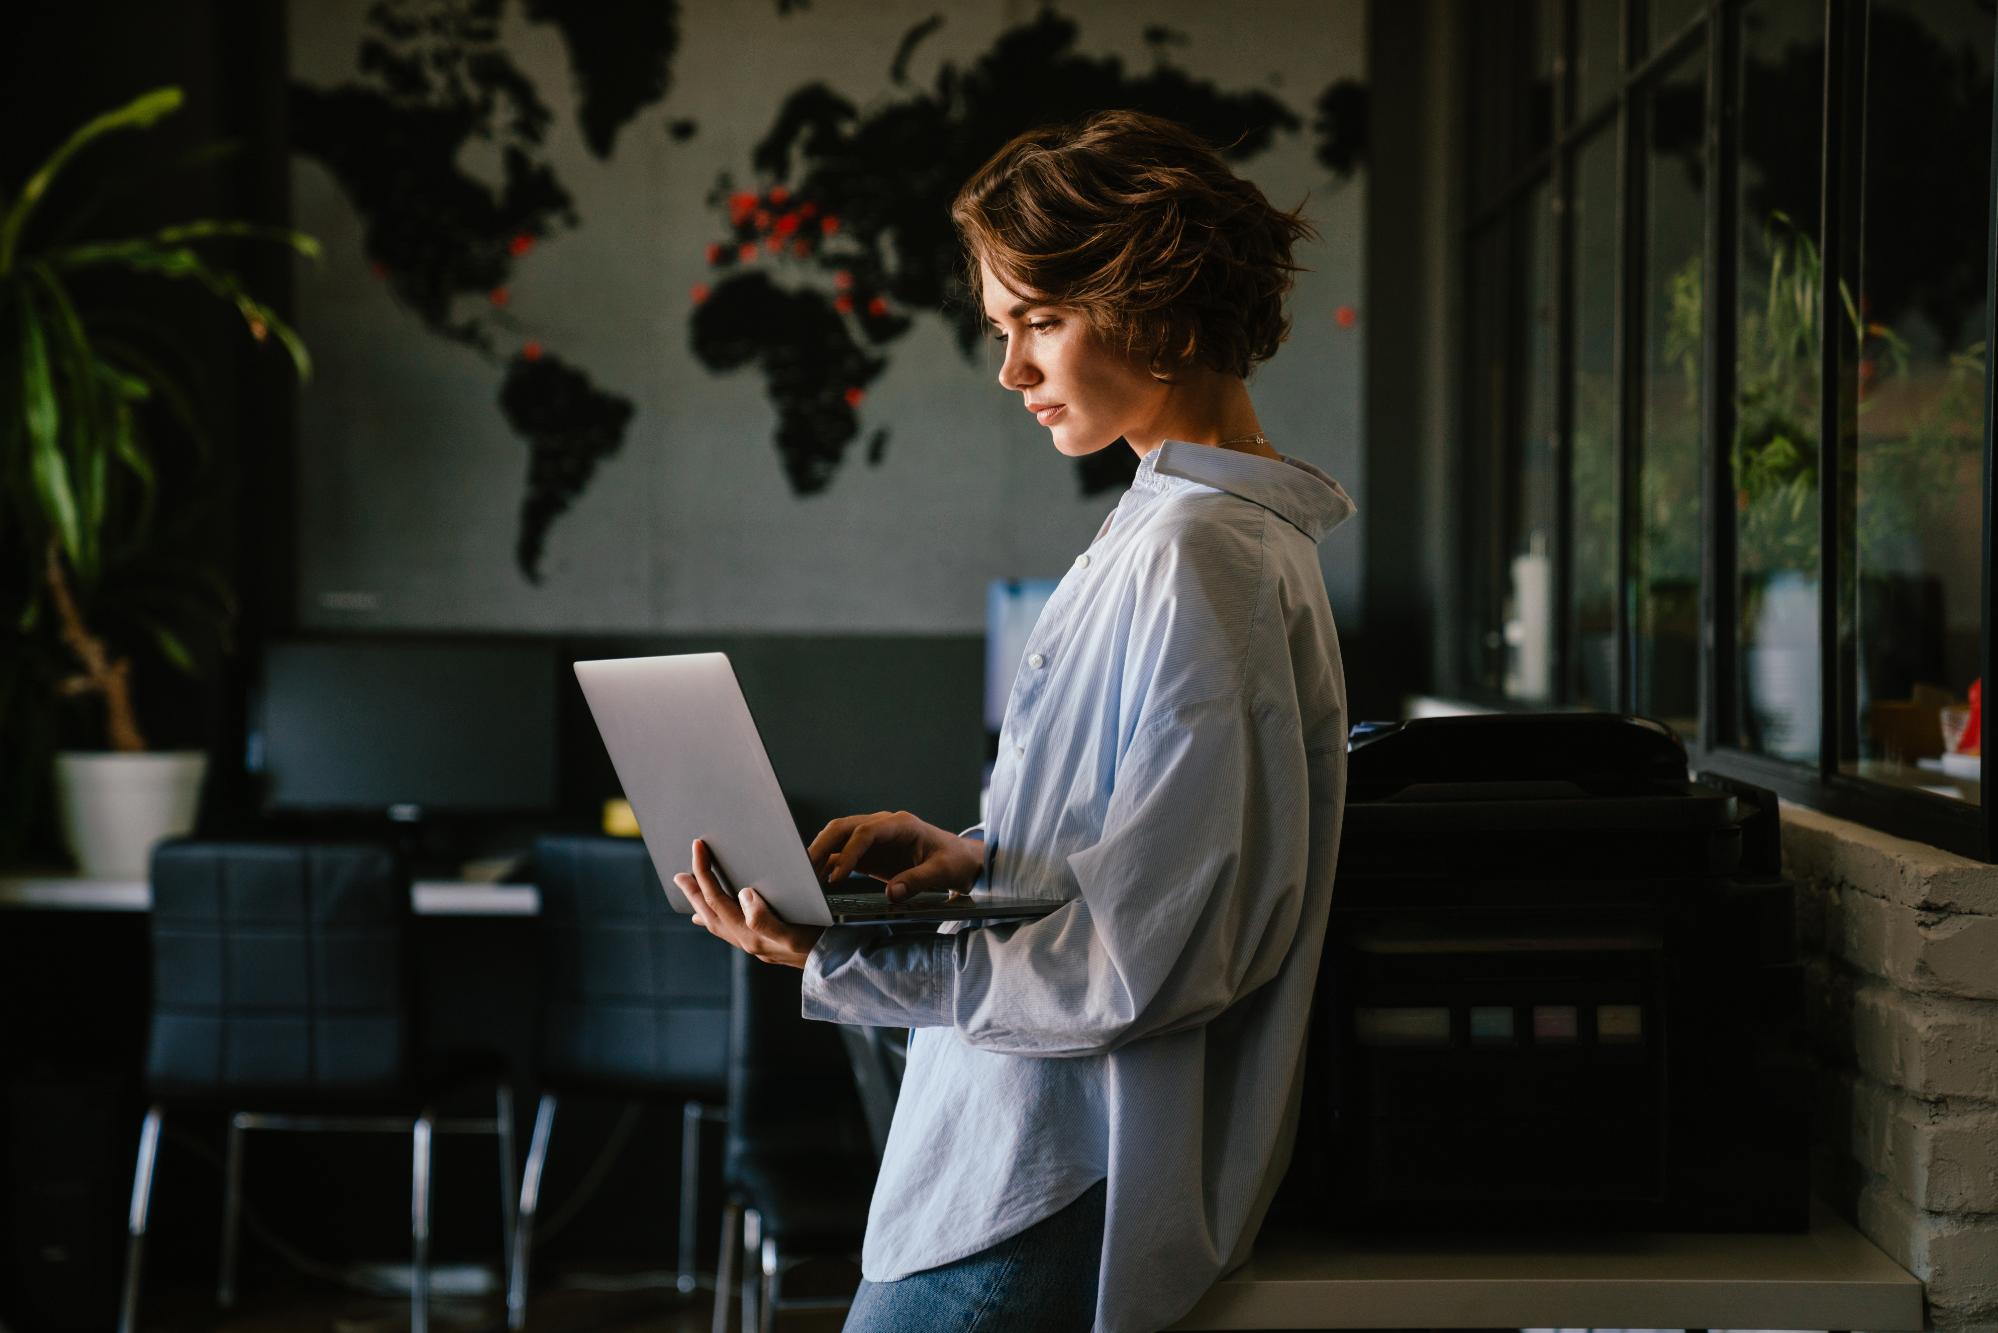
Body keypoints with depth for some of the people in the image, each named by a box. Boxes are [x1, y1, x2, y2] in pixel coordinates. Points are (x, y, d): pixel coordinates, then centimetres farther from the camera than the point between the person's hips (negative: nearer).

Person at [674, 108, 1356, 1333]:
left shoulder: (1195, 563, -19)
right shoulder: (1202, 526, 13)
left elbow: (1138, 965, -22)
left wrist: (839, 961, -20)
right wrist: (974, 858, 6)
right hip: (1045, 1169, 10)